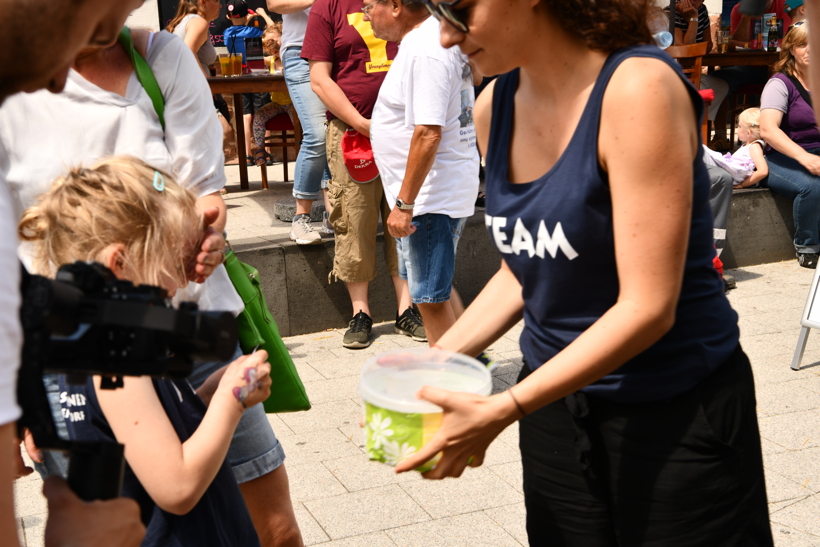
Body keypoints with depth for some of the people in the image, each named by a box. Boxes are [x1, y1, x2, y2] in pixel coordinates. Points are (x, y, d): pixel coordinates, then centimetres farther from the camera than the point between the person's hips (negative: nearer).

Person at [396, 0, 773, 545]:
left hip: (678, 413, -5)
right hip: (555, 396, 6)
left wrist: (502, 411, -24)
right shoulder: (495, 108, 0)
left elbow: (648, 307, -22)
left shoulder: (638, 89, -21)